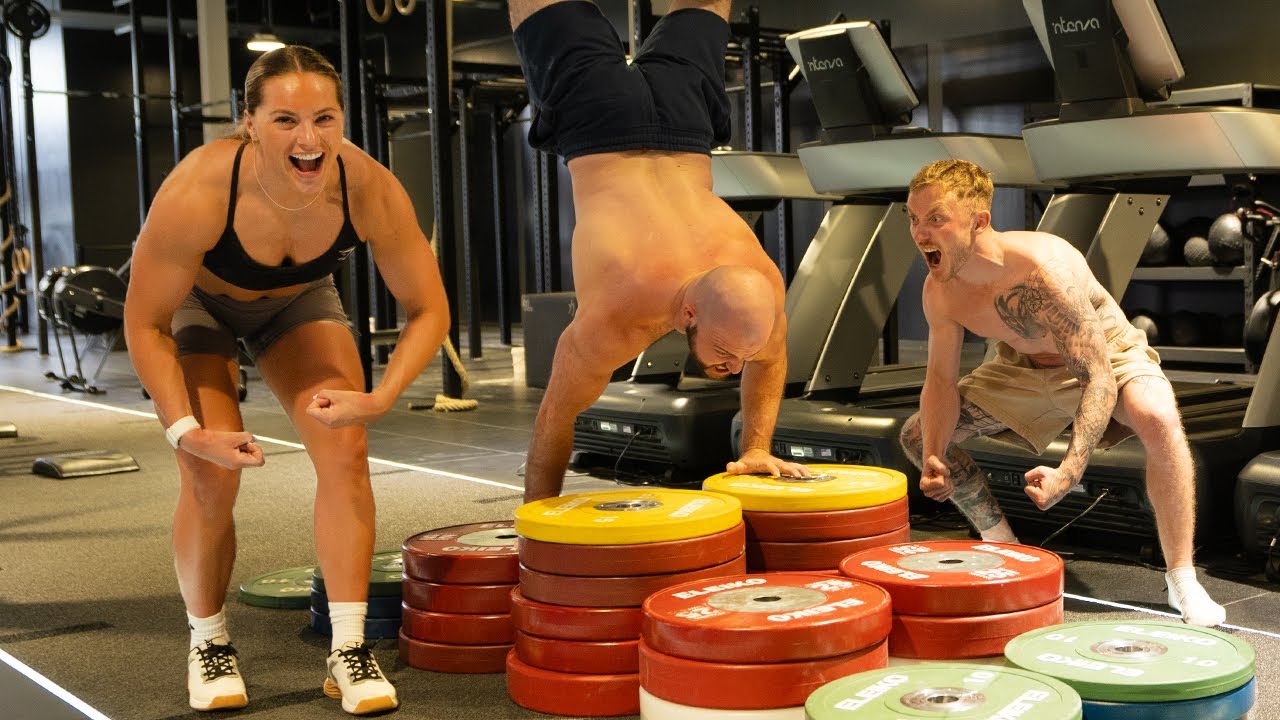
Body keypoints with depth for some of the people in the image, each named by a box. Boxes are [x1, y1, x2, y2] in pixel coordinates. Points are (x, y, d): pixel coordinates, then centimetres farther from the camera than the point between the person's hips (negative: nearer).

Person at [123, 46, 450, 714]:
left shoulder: (370, 190, -33)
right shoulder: (196, 195, -40)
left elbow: (429, 310, -21)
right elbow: (145, 322, -25)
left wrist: (379, 398, -35)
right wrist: (186, 430, -33)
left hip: (297, 298, 2)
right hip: (197, 302, -2)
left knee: (345, 447, -16)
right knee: (211, 474, -16)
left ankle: (348, 648, -5)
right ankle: (207, 643, 10)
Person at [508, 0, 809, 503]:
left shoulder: (762, 283, -28)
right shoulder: (614, 317, -38)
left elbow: (771, 359, -4)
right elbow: (556, 417, -24)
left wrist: (757, 449, -10)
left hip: (681, 101, 2)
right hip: (594, 109, -2)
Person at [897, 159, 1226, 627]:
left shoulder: (1045, 267, -39)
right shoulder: (939, 290, -20)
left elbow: (1098, 380, -39)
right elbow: (941, 379, -8)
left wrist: (1068, 473, -51)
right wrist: (934, 460, -25)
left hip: (1108, 356, -6)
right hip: (1023, 367, 6)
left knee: (1158, 420, -37)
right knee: (918, 436, -1)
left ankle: (1182, 577, -21)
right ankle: (1003, 546, 17)